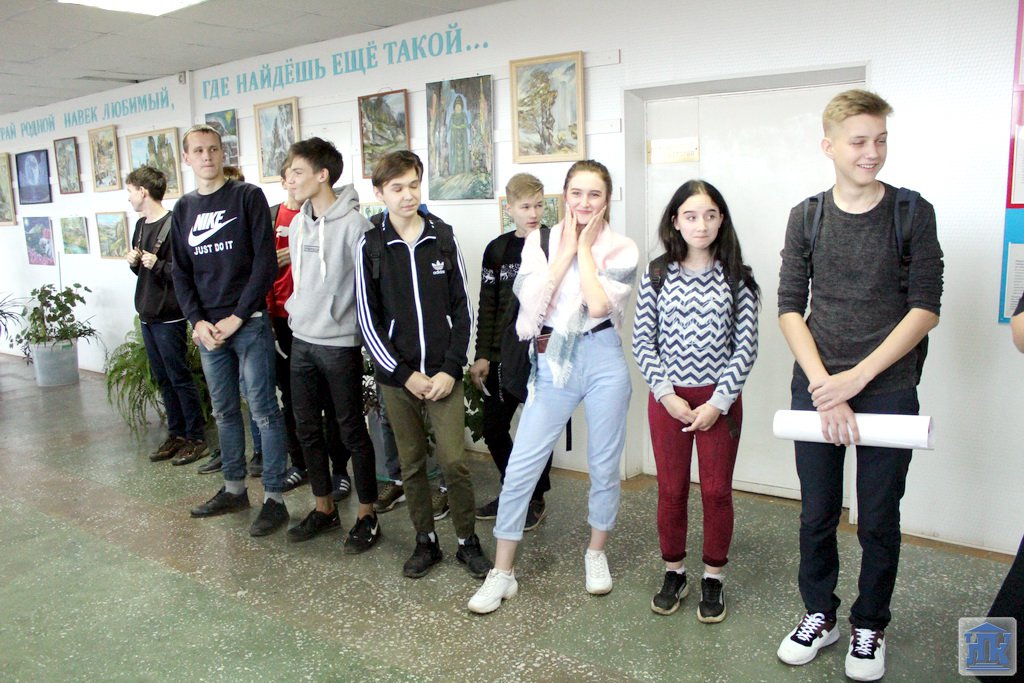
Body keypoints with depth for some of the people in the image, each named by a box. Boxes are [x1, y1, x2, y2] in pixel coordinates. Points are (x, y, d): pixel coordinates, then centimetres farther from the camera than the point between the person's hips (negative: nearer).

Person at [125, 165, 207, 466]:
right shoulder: (141, 225, 12)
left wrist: (158, 264, -26)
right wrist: (134, 262, 0)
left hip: (169, 317, -9)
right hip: (147, 314, 9)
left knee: (180, 378, -1)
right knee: (162, 378, 13)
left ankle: (196, 438, 10)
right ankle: (176, 434, 23)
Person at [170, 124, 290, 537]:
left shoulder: (248, 197, -2)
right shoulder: (183, 209, 13)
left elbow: (266, 262, -9)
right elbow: (181, 273, 13)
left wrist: (237, 317, -13)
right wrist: (198, 321, -2)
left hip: (249, 322, -5)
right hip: (207, 328, 5)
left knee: (263, 410, -3)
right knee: (224, 411, 14)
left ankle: (274, 498, 5)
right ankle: (234, 489, 27)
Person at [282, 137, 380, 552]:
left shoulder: (353, 225, -15)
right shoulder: (297, 225, 9)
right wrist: (297, 314, 16)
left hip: (340, 343, -8)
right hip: (302, 341, 8)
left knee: (352, 431, 2)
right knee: (307, 429, 14)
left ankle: (367, 516, 17)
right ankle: (324, 509, 30)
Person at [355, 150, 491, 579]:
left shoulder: (443, 237, 1)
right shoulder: (371, 246, -1)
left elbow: (462, 308, 1)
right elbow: (369, 319, -2)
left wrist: (451, 368, -7)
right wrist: (405, 374, -8)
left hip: (443, 374, 0)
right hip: (397, 376, 1)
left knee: (453, 462, -1)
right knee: (412, 465, 10)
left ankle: (468, 541, 18)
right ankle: (425, 542, 27)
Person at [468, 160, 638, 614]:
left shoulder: (621, 249, 1)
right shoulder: (540, 242, 5)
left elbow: (598, 305, -16)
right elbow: (533, 301, -10)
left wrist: (585, 248, -8)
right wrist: (566, 249, -8)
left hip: (603, 359, 0)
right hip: (553, 361, 1)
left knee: (604, 465, 10)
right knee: (521, 466, -3)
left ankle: (596, 553, 35)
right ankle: (501, 573, 11)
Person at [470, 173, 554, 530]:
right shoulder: (497, 249, 5)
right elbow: (487, 306, 6)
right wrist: (482, 355, 2)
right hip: (502, 356, 4)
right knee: (493, 428, 11)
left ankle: (536, 499, 26)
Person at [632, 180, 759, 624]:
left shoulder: (736, 279, -3)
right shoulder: (657, 277, -1)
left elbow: (745, 347, -5)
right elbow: (643, 342, -1)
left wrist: (718, 402, -11)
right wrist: (667, 395, -10)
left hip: (719, 400, -1)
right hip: (668, 398, 1)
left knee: (717, 490, 8)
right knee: (671, 490, 10)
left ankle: (713, 579, 25)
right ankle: (673, 574, 28)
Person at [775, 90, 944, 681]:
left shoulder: (912, 213, -2)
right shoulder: (807, 217, 3)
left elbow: (925, 309, -6)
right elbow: (790, 307, 0)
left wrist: (858, 376, -14)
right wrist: (822, 385, -11)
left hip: (888, 390, -1)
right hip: (816, 388, 2)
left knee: (879, 520, 9)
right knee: (817, 514, 11)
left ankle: (869, 626, 30)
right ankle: (820, 614, 32)